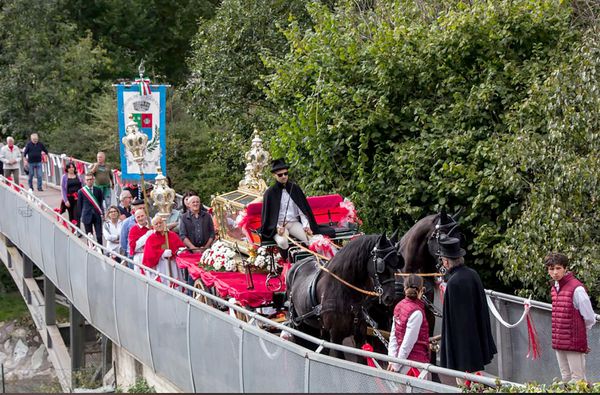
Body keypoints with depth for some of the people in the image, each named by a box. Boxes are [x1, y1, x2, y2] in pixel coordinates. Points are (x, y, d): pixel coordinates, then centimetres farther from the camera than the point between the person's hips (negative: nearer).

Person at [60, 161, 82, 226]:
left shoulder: (77, 176, 7)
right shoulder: (64, 177, 1)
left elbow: (81, 187, 10)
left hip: (77, 199, 1)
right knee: (71, 215, 6)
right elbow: (63, 189, -2)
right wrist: (66, 200, -10)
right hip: (69, 198, 0)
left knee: (77, 215, -15)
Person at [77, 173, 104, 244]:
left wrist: (102, 213, -2)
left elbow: (101, 203, 8)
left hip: (97, 215, 1)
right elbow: (79, 205, 5)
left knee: (99, 235, -2)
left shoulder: (98, 190, 6)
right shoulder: (81, 191, 2)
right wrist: (81, 216, 1)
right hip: (87, 216, -1)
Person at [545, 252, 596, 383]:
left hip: (574, 342, -8)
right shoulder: (554, 288, 10)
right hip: (559, 342, 8)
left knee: (577, 379, -4)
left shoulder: (576, 289, -15)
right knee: (565, 379, 14)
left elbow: (590, 319, -10)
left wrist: (577, 332, 4)